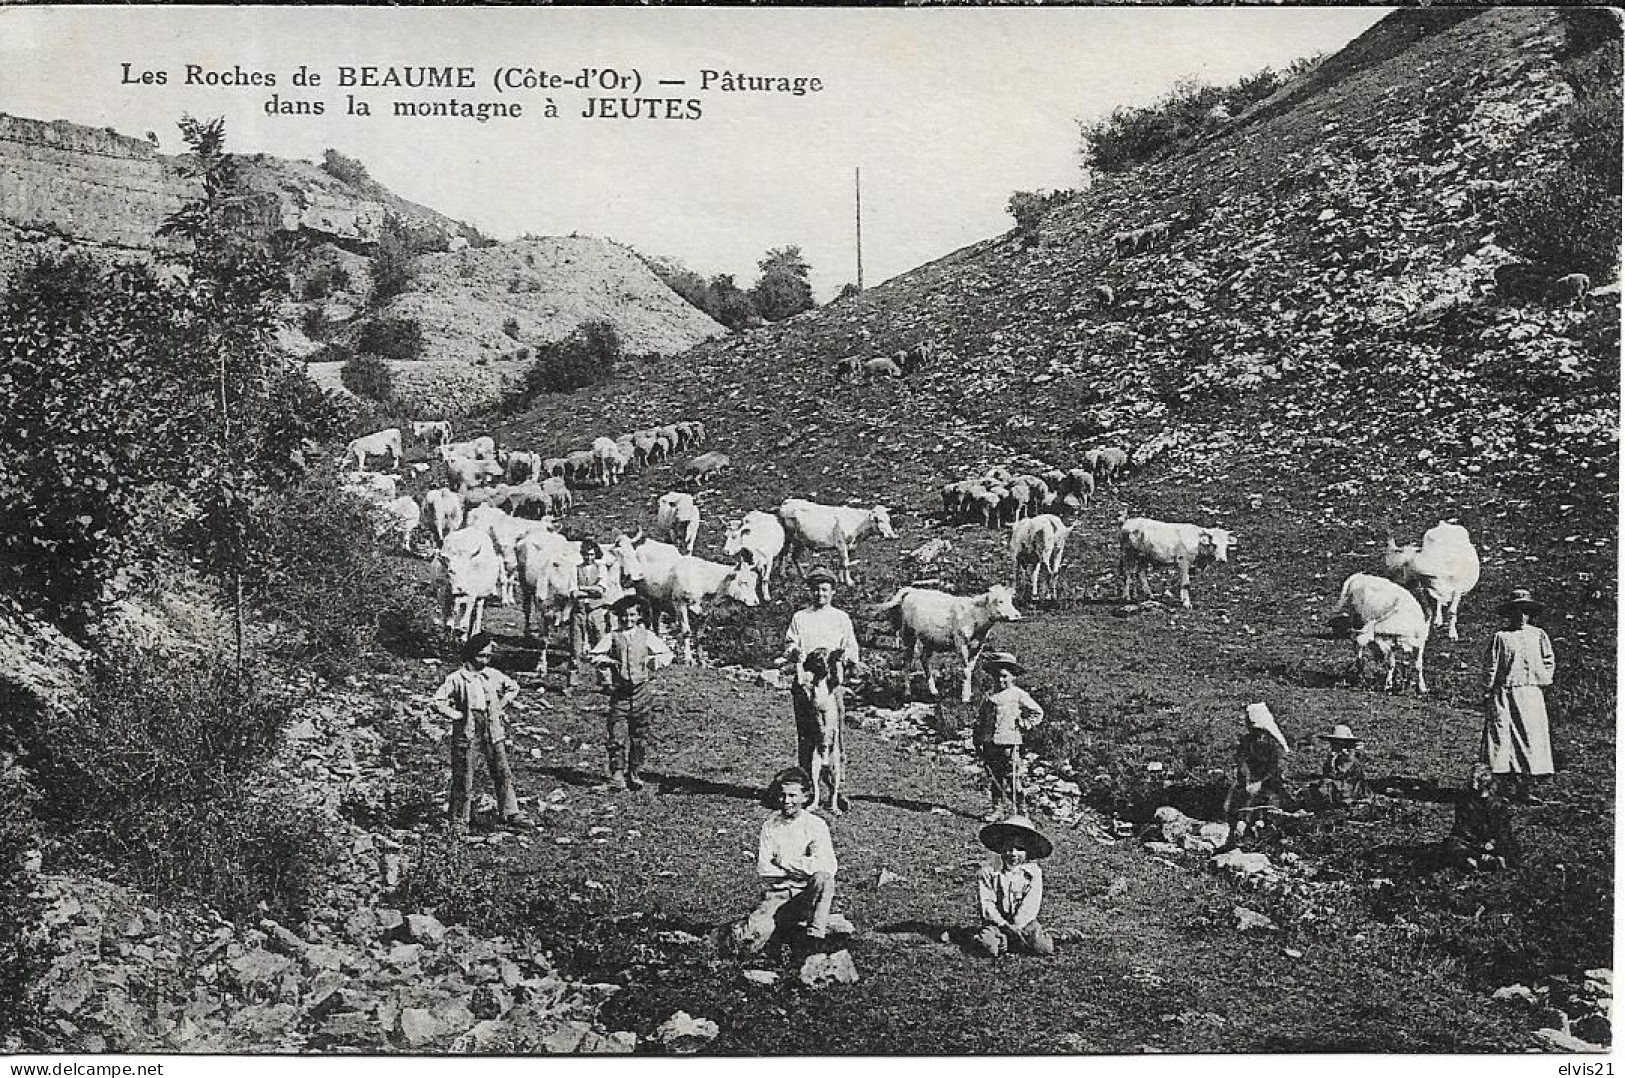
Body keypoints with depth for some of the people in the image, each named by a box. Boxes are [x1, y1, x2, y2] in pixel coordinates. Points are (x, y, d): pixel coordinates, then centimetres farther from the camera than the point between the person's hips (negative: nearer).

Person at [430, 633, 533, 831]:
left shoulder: (493, 675, 7)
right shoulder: (456, 679, -8)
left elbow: (513, 688, 24)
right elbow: (436, 702, -10)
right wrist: (457, 715, -11)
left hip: (493, 733, 4)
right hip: (468, 734, -4)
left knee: (503, 774, 0)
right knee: (463, 779, 1)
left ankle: (512, 817, 3)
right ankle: (459, 821, 12)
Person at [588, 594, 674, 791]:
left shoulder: (646, 637, 8)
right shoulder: (613, 638, 6)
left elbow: (667, 654, 16)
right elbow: (592, 655, 12)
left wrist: (656, 662, -3)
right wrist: (607, 661, -5)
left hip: (642, 692, 1)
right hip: (619, 693, -1)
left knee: (640, 737, 4)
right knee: (617, 736, -8)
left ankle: (635, 774, 14)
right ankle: (618, 775, -2)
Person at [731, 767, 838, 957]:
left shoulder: (816, 825, -2)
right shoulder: (770, 826, 3)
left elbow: (828, 866, -16)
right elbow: (763, 868, -5)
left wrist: (786, 861, -14)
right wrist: (803, 868, -13)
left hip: (807, 894, 0)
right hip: (777, 894, 0)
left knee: (824, 878, -34)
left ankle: (815, 934, -21)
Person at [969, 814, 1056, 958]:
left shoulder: (1033, 873, 2)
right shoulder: (989, 873, 0)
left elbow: (1030, 906, -7)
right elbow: (986, 904, -6)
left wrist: (1015, 926, -18)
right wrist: (1004, 925, -18)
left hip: (1024, 922, 2)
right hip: (996, 922, -2)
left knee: (1043, 947, -21)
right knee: (988, 946, -31)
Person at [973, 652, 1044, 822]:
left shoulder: (1018, 695, 1)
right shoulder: (988, 697, 13)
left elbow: (1037, 712, 7)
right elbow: (980, 720, 17)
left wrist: (1023, 722, -4)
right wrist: (977, 741, 12)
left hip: (1009, 743, -4)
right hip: (990, 743, 4)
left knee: (1011, 779, -3)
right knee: (993, 779, 8)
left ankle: (1016, 811, 4)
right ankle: (997, 807, 18)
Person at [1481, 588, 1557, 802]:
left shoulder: (1539, 635, 10)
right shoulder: (1501, 637, 2)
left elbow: (1549, 661, 16)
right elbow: (1490, 666, 3)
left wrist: (1542, 681, 3)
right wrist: (1487, 694, -1)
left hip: (1531, 694, 3)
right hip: (1504, 694, -3)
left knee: (1532, 738, -2)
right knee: (1501, 735, -8)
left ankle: (1524, 786, 2)